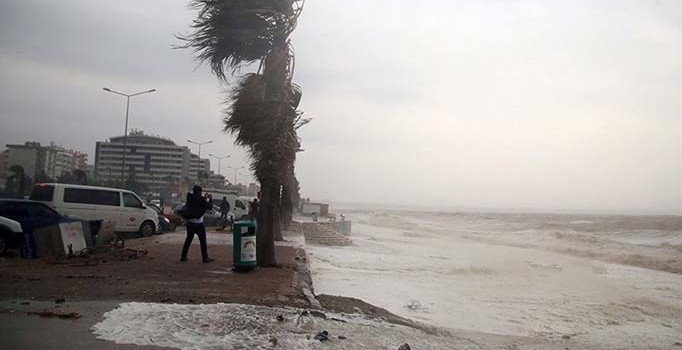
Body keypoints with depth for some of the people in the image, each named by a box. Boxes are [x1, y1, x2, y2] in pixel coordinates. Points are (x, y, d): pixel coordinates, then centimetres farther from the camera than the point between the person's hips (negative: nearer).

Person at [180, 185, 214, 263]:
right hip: (198, 223, -6)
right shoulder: (201, 199, -14)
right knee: (202, 240, 2)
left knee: (188, 239, 15)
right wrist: (211, 200, 9)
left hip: (189, 222, 6)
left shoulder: (189, 198, 3)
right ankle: (205, 258, 4)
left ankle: (183, 256, 17)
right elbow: (209, 207, -7)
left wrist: (204, 198, 19)